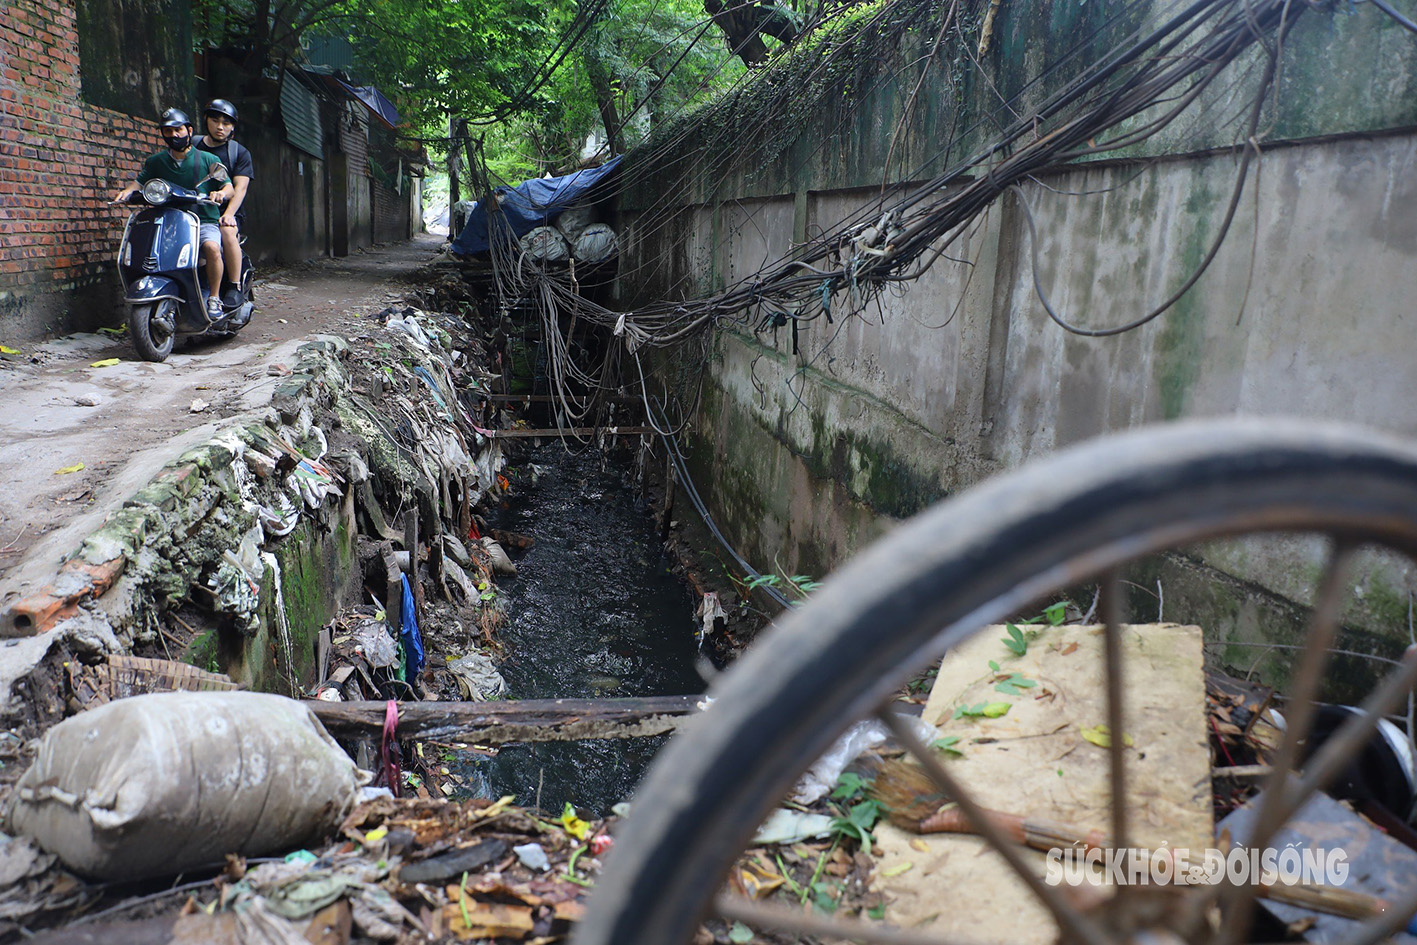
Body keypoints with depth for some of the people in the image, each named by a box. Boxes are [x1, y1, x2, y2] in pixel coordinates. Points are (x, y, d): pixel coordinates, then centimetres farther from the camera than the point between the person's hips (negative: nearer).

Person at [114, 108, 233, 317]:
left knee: (212, 247, -36)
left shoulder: (208, 159, 5)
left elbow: (229, 187, 1)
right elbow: (141, 181, 12)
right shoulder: (156, 161, 15)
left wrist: (220, 193, -23)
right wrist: (127, 191, -11)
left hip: (204, 222, -3)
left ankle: (214, 298, -22)